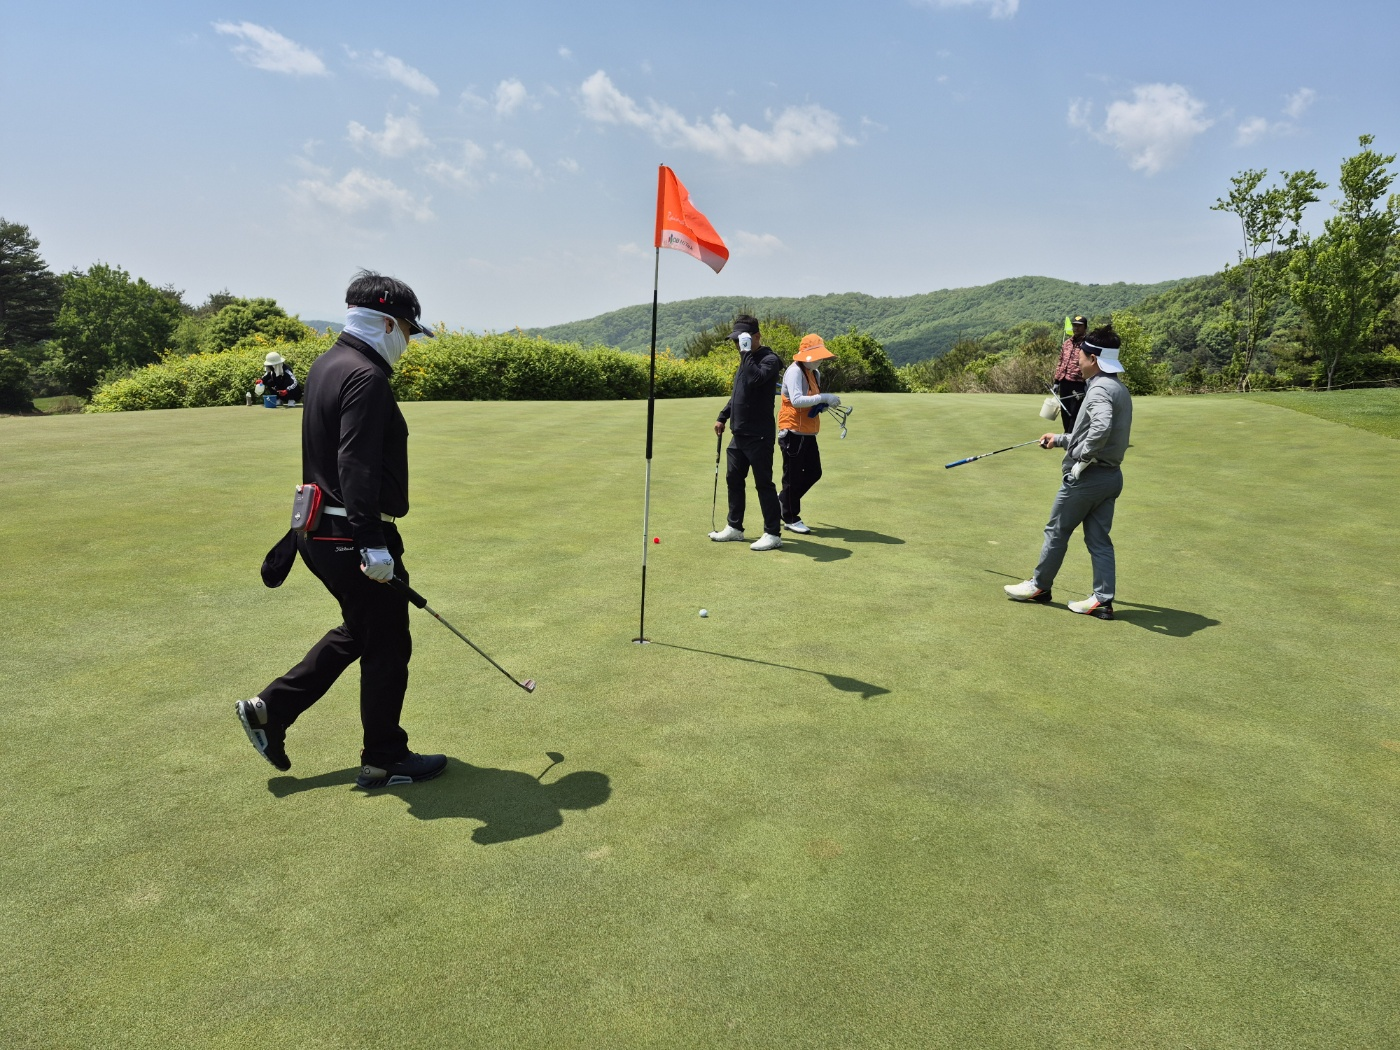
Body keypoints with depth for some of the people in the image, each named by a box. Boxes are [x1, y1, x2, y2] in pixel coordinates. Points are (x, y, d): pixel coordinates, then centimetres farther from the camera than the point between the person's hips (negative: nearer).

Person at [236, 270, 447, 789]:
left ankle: (269, 707, 26)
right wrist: (372, 543, -27)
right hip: (352, 536, -10)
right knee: (386, 645, 5)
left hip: (321, 530, 10)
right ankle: (384, 760, 18)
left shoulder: (326, 364, 13)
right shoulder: (366, 377, -19)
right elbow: (357, 467, -27)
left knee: (357, 631, 24)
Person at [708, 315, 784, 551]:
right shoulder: (747, 360, 15)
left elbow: (755, 379, -33)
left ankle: (773, 533, 4)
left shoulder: (769, 359, -12)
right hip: (739, 434, 9)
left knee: (763, 483, -4)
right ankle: (734, 527, 25)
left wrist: (746, 352, -23)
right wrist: (723, 417, 22)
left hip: (759, 436, -9)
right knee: (733, 479, 14)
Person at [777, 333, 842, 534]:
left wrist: (824, 404, 1)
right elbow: (796, 400, -28)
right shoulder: (795, 371, -15)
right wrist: (824, 398, -29)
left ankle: (783, 502, 29)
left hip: (808, 433, 9)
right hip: (793, 432, -9)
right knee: (793, 476, 0)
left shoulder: (815, 373, 14)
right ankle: (790, 519, 13)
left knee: (814, 473, 13)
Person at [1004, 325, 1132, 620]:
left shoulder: (1100, 389, -17)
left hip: (1087, 476, -9)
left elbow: (1101, 428, -36)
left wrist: (1082, 457, -22)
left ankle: (1039, 586, 21)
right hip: (1111, 475, 9)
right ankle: (1102, 600, 10)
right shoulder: (1118, 388, 13)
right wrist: (1061, 440, 30)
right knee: (1099, 538, 10)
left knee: (1057, 531, 7)